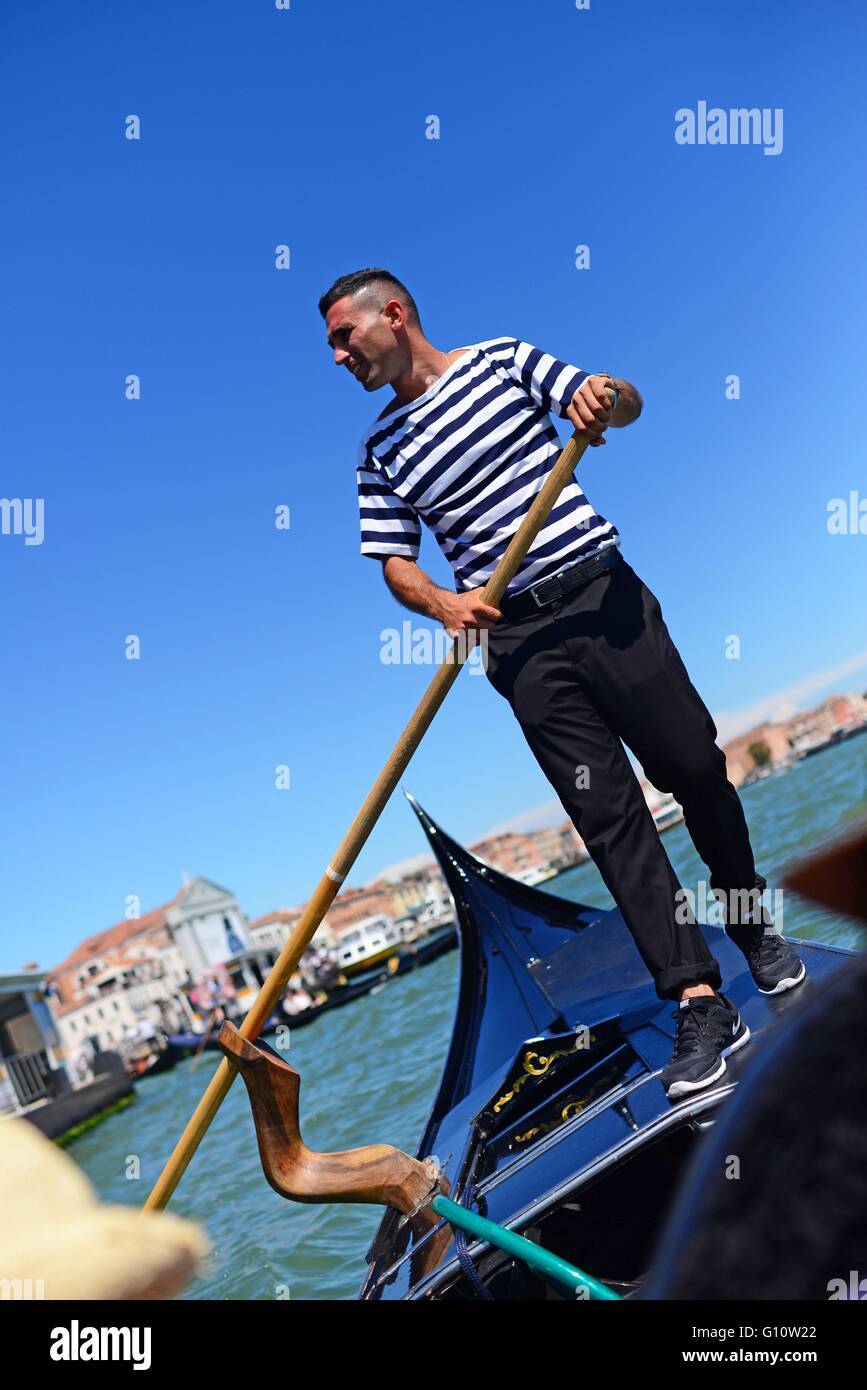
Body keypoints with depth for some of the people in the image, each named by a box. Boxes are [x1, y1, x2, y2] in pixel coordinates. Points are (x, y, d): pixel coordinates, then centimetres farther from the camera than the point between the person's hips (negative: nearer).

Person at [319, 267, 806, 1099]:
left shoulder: (500, 359, 7)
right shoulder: (380, 450, 12)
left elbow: (626, 405, 5)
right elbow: (395, 561, 8)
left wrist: (605, 397, -19)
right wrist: (442, 603, -13)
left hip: (600, 589, -1)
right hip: (517, 636, 1)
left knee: (694, 767, 2)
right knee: (608, 815, -4)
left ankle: (753, 926, 29)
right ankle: (700, 1005, 2)